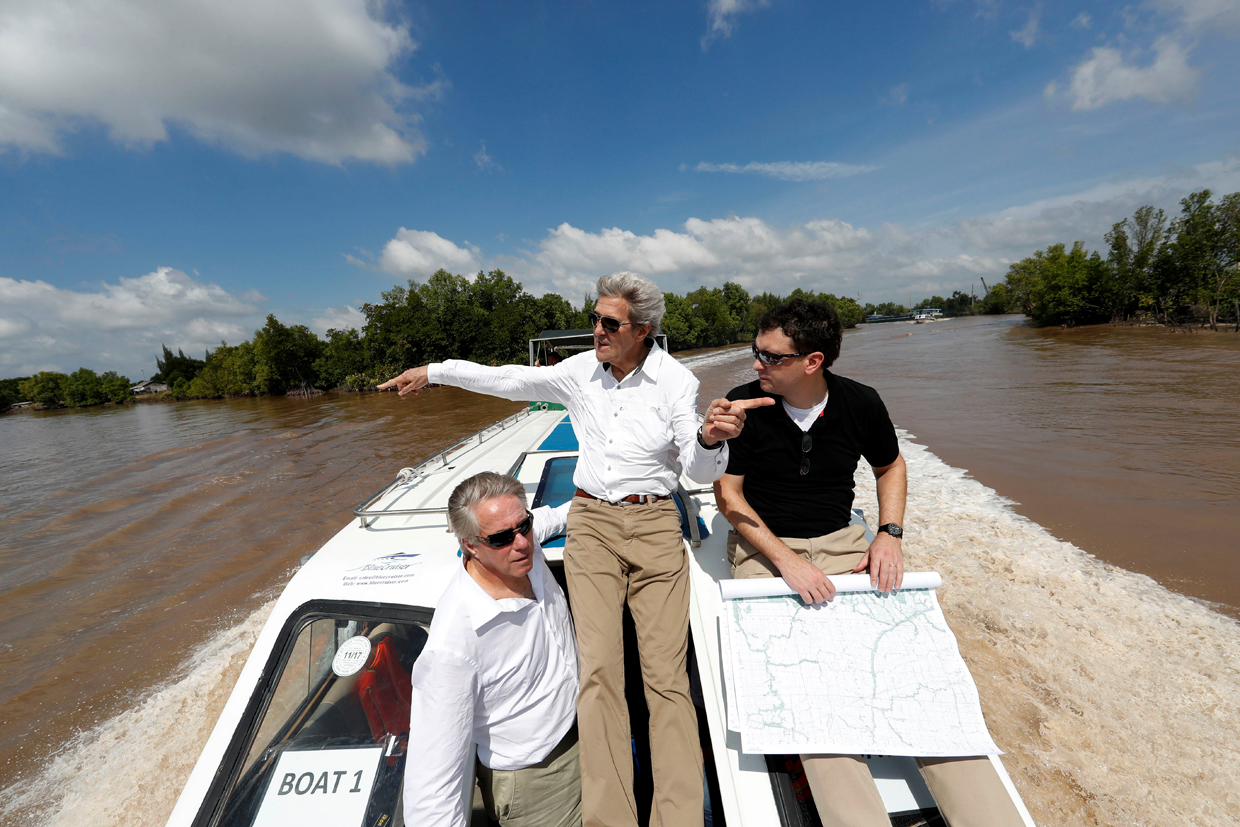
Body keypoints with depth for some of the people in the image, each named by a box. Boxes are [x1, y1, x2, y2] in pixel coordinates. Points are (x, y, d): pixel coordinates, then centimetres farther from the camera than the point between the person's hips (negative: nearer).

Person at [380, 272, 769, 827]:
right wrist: (432, 372, 19)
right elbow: (508, 380, 15)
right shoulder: (580, 371, 5)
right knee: (598, 668, -8)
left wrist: (710, 439, -29)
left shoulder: (676, 380, -4)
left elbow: (701, 473, -6)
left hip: (655, 525, -1)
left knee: (667, 675, -4)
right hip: (591, 521, 2)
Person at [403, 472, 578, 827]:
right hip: (532, 788, -6)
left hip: (581, 731, 7)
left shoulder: (527, 556, -17)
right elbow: (435, 784, -30)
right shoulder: (453, 643, -37)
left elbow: (546, 519, 10)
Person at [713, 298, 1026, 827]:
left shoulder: (861, 403, 0)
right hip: (764, 548, -2)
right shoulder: (744, 405, -7)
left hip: (841, 544, 3)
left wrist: (890, 534, 1)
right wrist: (786, 561, -16)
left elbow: (891, 468, 17)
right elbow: (727, 492, -6)